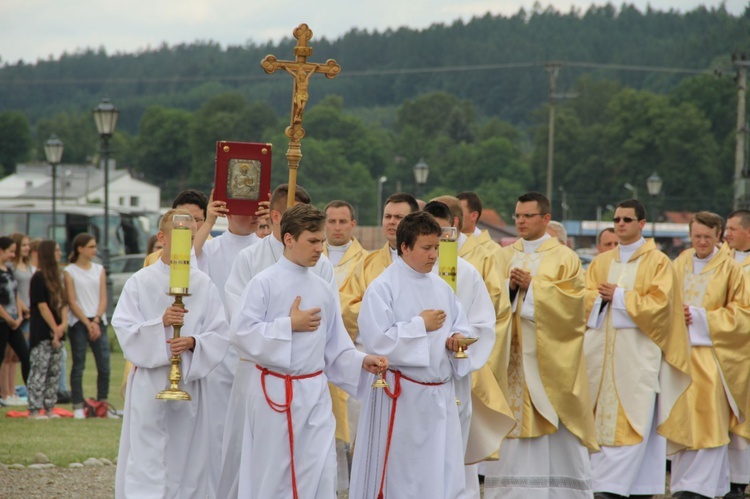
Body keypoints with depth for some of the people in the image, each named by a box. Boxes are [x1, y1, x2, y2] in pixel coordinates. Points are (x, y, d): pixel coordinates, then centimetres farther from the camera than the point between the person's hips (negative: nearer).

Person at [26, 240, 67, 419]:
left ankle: (49, 408, 14)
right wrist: (55, 329, -14)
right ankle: (34, 410, -6)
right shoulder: (39, 278, -9)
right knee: (39, 371, -7)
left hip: (56, 333, 8)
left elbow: (62, 302, 12)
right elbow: (42, 306, -14)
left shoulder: (56, 276, 15)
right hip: (42, 333, -8)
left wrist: (63, 324, -5)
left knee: (55, 371, 8)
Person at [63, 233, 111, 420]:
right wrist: (87, 323, -11)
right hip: (78, 322, -3)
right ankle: (78, 407, 0)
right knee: (79, 365, -3)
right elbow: (71, 302, -4)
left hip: (98, 322, 3)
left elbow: (103, 299, 6)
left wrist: (96, 321, -8)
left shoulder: (99, 270, 12)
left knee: (104, 365, -2)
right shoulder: (69, 272, 1)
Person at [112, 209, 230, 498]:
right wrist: (160, 323, -20)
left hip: (191, 382, 2)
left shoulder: (203, 285, 5)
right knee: (146, 461, -8)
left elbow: (220, 334, 2)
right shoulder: (140, 282, 0)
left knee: (186, 461, 7)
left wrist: (193, 342, -17)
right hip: (150, 382, -2)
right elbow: (124, 329, -4)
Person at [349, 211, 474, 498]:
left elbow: (462, 328, 17)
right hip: (400, 397, -6)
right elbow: (376, 340, -17)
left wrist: (458, 339, -6)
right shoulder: (383, 288, -9)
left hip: (440, 395, 6)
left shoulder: (441, 288, 11)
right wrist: (420, 325, -14)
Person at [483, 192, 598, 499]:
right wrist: (508, 287, -10)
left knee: (554, 429, -6)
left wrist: (532, 287, -14)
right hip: (511, 353, 4)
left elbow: (570, 302, -9)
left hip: (548, 353, -4)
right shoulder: (504, 257, 14)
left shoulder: (564, 258, 2)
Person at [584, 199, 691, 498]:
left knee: (634, 421, -12)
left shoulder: (658, 262, 3)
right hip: (601, 348, 5)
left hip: (638, 351, -5)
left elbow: (659, 304, -8)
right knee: (601, 417, -1)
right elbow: (585, 300, 9)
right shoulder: (601, 262, 16)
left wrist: (619, 297, -8)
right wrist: (603, 297, -11)